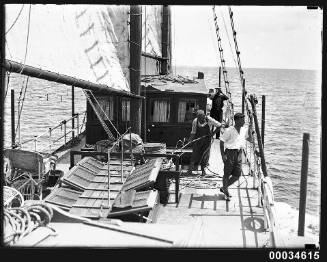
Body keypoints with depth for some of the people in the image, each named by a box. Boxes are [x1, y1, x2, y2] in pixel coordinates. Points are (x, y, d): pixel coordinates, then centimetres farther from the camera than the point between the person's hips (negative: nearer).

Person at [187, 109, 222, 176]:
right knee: (195, 153, -8)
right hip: (197, 139, 0)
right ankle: (191, 168, -2)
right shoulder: (195, 121, -11)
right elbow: (193, 132, -1)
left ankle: (203, 169, 12)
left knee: (205, 154, -2)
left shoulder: (209, 120, -17)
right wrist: (190, 140, -16)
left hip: (207, 139, 0)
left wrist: (213, 133, -13)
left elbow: (219, 125, -7)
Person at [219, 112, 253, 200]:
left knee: (237, 175, 8)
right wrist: (223, 154, -14)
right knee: (227, 174, 4)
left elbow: (250, 139, 11)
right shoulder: (229, 130, -12)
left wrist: (250, 129, -2)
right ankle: (226, 193, 21)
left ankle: (224, 188, 28)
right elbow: (222, 142, -8)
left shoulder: (244, 130, 6)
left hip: (239, 153, 6)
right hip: (230, 153, -6)